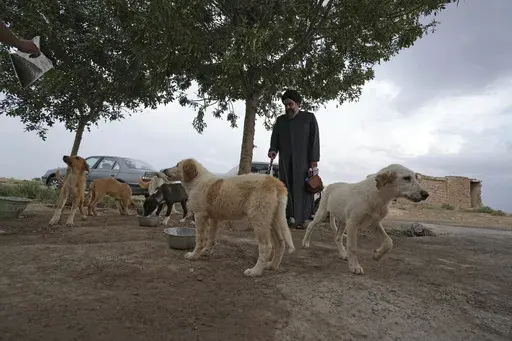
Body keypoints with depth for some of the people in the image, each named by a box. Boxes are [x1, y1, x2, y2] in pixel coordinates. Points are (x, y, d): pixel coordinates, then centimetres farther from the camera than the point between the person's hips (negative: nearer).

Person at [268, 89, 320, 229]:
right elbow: (274, 138, 13)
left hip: (303, 161, -3)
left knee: (302, 188, -6)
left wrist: (314, 161, -8)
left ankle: (301, 219, -2)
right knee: (286, 188, -3)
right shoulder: (280, 120, 17)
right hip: (285, 162, 3)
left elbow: (314, 139, 0)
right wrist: (273, 150, -10)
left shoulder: (309, 117, 6)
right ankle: (288, 217, 0)